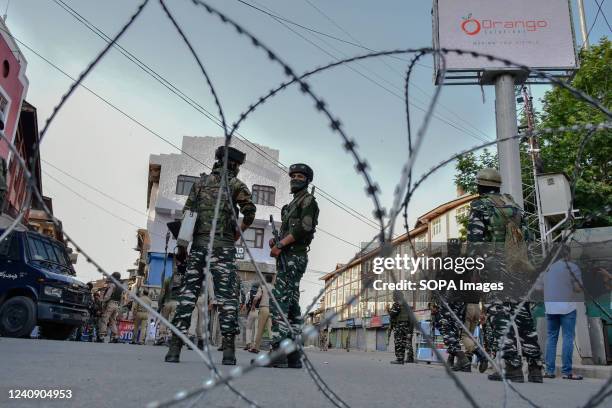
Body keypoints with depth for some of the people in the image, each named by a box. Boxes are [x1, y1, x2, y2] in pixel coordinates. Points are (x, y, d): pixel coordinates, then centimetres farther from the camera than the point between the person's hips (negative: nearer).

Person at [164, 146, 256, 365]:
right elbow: (250, 211, -9)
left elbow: (187, 212, 8)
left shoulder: (201, 181, 14)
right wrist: (239, 231, 6)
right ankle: (228, 350, -5)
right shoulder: (235, 184, 4)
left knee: (188, 292, 3)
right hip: (223, 246, -3)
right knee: (226, 294, -2)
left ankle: (175, 346, 0)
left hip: (198, 244, 3)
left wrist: (182, 243, 9)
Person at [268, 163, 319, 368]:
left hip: (293, 257, -10)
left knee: (279, 302, -16)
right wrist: (275, 242, 5)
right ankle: (293, 355, 8)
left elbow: (304, 227, -16)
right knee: (292, 305, 6)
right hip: (288, 257, 10)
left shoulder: (308, 199, -1)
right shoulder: (291, 204, 26)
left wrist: (279, 245, -16)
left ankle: (277, 352, -18)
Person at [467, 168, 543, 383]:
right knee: (523, 316, 9)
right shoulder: (514, 205, 19)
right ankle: (535, 368, 10)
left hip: (494, 265, -6)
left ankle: (512, 368, -11)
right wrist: (526, 268, 19)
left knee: (500, 316, -6)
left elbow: (475, 238, -11)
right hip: (519, 265, 6)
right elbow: (526, 238, 17)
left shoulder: (479, 206, 0)